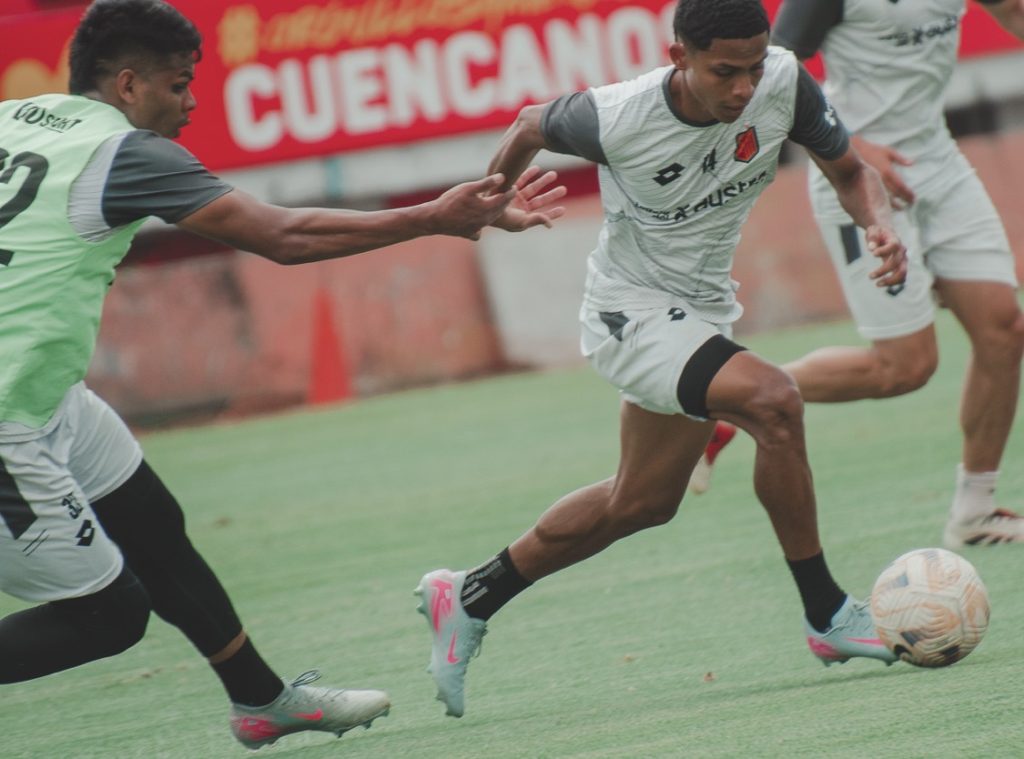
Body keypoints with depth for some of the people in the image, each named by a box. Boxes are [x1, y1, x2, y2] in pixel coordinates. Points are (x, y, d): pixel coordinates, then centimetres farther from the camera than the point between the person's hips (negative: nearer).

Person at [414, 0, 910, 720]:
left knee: (641, 502, 19)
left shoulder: (785, 82, -17)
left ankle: (469, 598, 35)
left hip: (702, 310, 7)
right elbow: (531, 126, -4)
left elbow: (851, 171, -1)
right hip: (630, 312, -7)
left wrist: (881, 227, -23)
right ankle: (827, 614, -17)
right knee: (774, 400, -29)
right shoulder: (618, 118, -26)